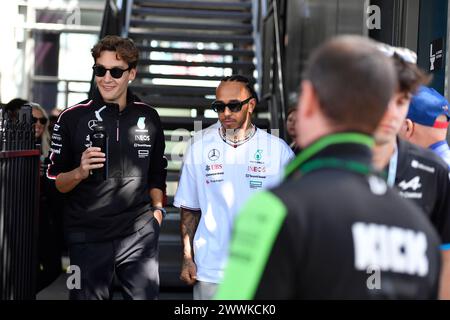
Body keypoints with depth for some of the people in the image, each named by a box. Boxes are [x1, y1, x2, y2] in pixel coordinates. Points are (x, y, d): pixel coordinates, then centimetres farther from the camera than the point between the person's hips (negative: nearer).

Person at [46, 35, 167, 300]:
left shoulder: (148, 117, 6)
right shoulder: (72, 118, -3)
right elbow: (57, 183, 1)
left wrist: (158, 209, 8)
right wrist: (80, 172, -18)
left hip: (140, 235, 2)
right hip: (88, 238, -2)